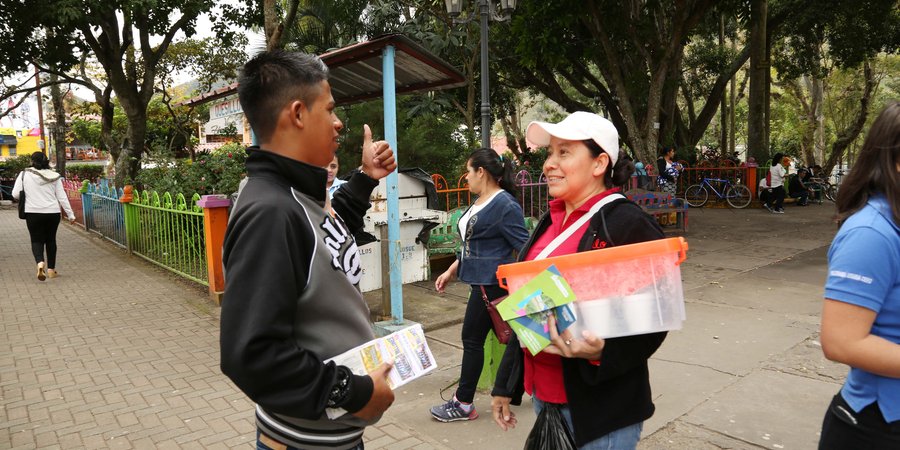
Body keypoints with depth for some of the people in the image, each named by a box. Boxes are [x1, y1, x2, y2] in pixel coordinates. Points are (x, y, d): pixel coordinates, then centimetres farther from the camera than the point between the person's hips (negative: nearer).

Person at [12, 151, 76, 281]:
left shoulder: (24, 174, -3)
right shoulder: (54, 176, 1)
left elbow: (15, 194, -3)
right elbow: (62, 197, 2)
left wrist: (28, 195, 18)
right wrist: (71, 214, 6)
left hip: (33, 213, -2)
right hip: (53, 212, 2)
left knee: (36, 240, 8)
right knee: (51, 240, 14)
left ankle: (40, 262, -19)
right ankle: (51, 269, 18)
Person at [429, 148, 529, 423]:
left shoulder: (505, 204, -16)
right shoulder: (479, 202, 13)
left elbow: (524, 247, -17)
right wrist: (451, 271, 19)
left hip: (490, 283, -9)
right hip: (480, 280, 9)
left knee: (472, 339, 1)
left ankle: (463, 405, 14)